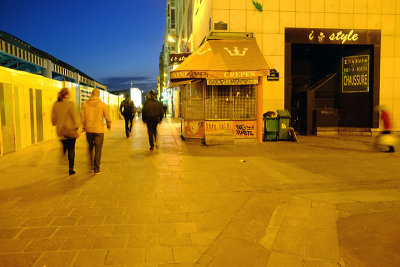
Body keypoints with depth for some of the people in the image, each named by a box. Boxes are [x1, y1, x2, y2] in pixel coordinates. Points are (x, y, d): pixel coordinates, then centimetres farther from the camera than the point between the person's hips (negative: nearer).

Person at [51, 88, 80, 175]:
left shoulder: (55, 104, 2)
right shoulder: (70, 104, -13)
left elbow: (53, 118, 8)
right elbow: (75, 116, -16)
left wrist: (55, 124, 27)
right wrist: (78, 128, -12)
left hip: (60, 131, 4)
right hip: (70, 129, -4)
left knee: (65, 146, 27)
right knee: (71, 149, 5)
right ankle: (70, 169, 8)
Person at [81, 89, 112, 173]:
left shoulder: (85, 104, -2)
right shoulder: (103, 105, -8)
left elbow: (82, 117, 2)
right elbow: (107, 117, -3)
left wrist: (84, 126, 19)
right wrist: (109, 125, 17)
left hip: (88, 129, 3)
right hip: (99, 130, -2)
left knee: (90, 147, 22)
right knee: (98, 150, 5)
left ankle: (91, 164, 21)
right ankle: (96, 168, 8)